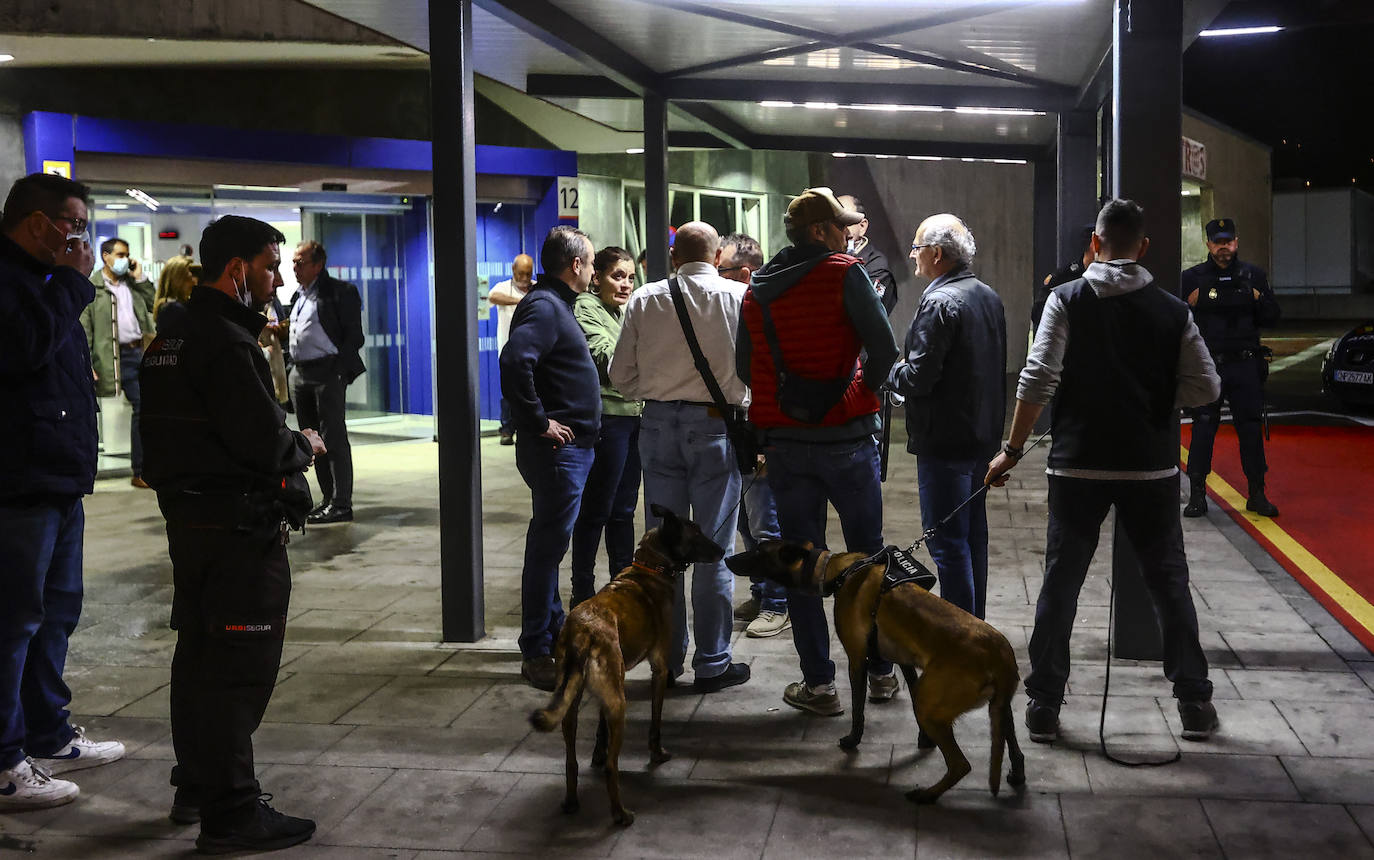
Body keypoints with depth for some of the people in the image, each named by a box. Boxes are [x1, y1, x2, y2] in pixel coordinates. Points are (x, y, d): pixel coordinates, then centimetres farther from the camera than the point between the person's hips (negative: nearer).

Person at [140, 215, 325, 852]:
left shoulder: (172, 333, 13)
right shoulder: (227, 341, -18)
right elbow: (265, 443, -22)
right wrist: (305, 445, -2)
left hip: (188, 518, 10)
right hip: (240, 528, -10)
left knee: (199, 653, 18)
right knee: (239, 666, -5)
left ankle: (196, 787, 31)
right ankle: (230, 814, 1)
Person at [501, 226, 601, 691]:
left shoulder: (553, 304, 17)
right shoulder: (545, 307, -16)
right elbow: (514, 361, -32)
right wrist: (539, 421, -24)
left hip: (569, 449, 11)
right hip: (558, 448, -11)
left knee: (551, 544, 18)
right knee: (548, 545, -5)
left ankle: (553, 632, 30)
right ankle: (536, 653, 1)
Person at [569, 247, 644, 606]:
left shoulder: (625, 310, 20)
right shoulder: (586, 308, -7)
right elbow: (607, 360, -17)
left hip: (634, 414, 8)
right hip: (607, 417, -8)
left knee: (624, 509, 14)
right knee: (596, 510, -3)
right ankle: (582, 594, 4)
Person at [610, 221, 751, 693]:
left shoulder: (644, 300, 2)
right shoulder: (740, 297, -4)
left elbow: (621, 375, 4)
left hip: (659, 424, 3)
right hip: (716, 425, -2)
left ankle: (665, 657, 19)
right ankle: (711, 663, 9)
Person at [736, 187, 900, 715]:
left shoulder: (757, 288, 8)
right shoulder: (844, 274, -7)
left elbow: (745, 367, 11)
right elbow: (884, 350, -13)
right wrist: (862, 391, 3)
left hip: (784, 441, 3)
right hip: (846, 435, -3)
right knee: (867, 553, 11)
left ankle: (818, 682, 8)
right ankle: (881, 671, 19)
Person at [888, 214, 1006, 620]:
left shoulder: (940, 302, -17)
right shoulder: (989, 296, 12)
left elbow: (919, 377, -20)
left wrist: (887, 371, -2)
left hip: (945, 439, -9)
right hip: (983, 434, 9)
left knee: (947, 541, -5)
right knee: (974, 533, 17)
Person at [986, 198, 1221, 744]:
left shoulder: (1067, 299, -3)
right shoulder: (1172, 311, 1)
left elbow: (1038, 380, -11)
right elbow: (1205, 388, 0)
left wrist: (1013, 449, -5)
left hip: (1078, 465, -1)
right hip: (1152, 468, 1)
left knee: (1060, 585, 7)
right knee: (1169, 584, 12)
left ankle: (1043, 708, 11)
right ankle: (1194, 704, 18)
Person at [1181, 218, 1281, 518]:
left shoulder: (1253, 274, 10)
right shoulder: (1192, 277, 5)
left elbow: (1272, 315, 9)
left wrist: (1256, 299, -8)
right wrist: (1193, 300, -13)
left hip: (1245, 366, 1)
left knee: (1252, 429, 3)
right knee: (1202, 430, -1)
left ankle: (1256, 494, 12)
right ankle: (1197, 495, 7)